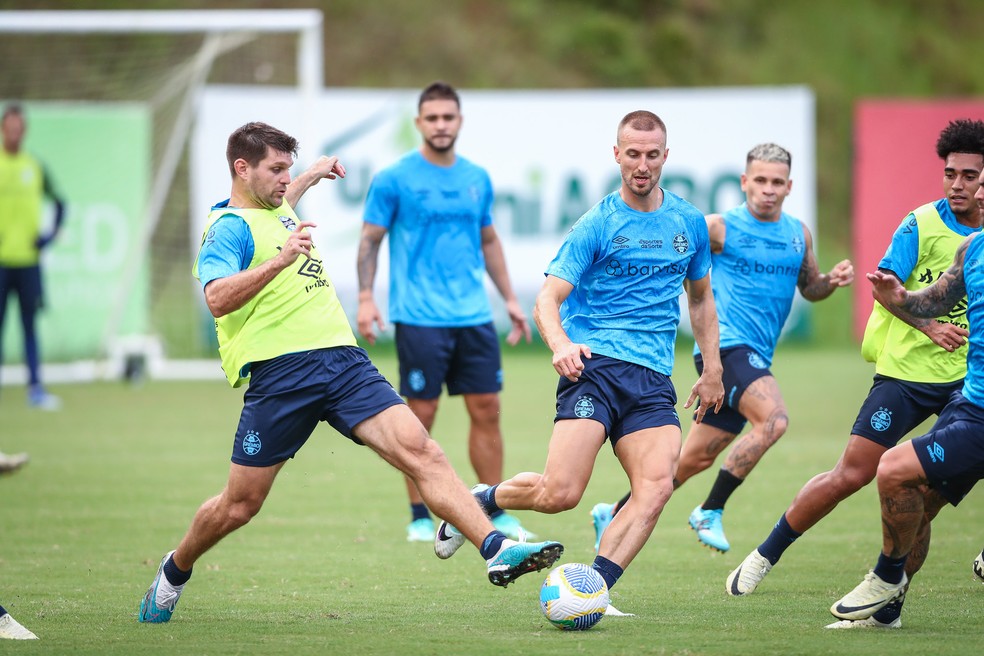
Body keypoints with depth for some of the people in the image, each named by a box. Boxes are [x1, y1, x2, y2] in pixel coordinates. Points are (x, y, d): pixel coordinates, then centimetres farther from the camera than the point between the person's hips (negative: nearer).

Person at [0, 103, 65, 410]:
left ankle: (35, 387, 8)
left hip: (28, 258, 3)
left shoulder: (34, 167, 7)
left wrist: (51, 232, 3)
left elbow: (59, 203, 17)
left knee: (30, 323, 6)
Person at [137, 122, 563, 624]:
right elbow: (218, 298, -24)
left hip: (342, 359, 7)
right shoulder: (228, 226, -6)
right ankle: (174, 572, 31)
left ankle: (497, 551, -26)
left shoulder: (276, 209, 21)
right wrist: (280, 260, -32)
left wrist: (312, 175, 55)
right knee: (239, 505, 3)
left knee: (419, 451, -14)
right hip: (278, 372, -7)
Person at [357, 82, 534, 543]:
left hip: (474, 316, 5)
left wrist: (510, 299, 19)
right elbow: (370, 240, -1)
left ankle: (495, 514, 10)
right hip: (419, 318, -4)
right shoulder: (394, 180, -3)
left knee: (486, 410, 3)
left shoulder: (477, 179, 12)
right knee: (420, 415, -2)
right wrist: (365, 298, -12)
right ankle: (420, 519, 6)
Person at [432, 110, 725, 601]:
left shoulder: (690, 223, 14)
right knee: (559, 494, -16)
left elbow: (701, 299, 29)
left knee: (656, 486, -22)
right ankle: (482, 502, 15)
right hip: (594, 363, -4)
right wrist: (561, 346, -27)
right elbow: (548, 300, -7)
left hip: (653, 377, 4)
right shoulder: (596, 225, 0)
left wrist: (712, 370, 23)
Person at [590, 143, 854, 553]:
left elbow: (809, 289, 26)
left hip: (755, 356, 7)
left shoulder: (799, 234, 14)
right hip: (726, 344, -7)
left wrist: (833, 280, 5)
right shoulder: (720, 228, -3)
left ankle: (613, 514, 24)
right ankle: (710, 511, -19)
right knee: (772, 418, -30)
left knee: (696, 458, 9)